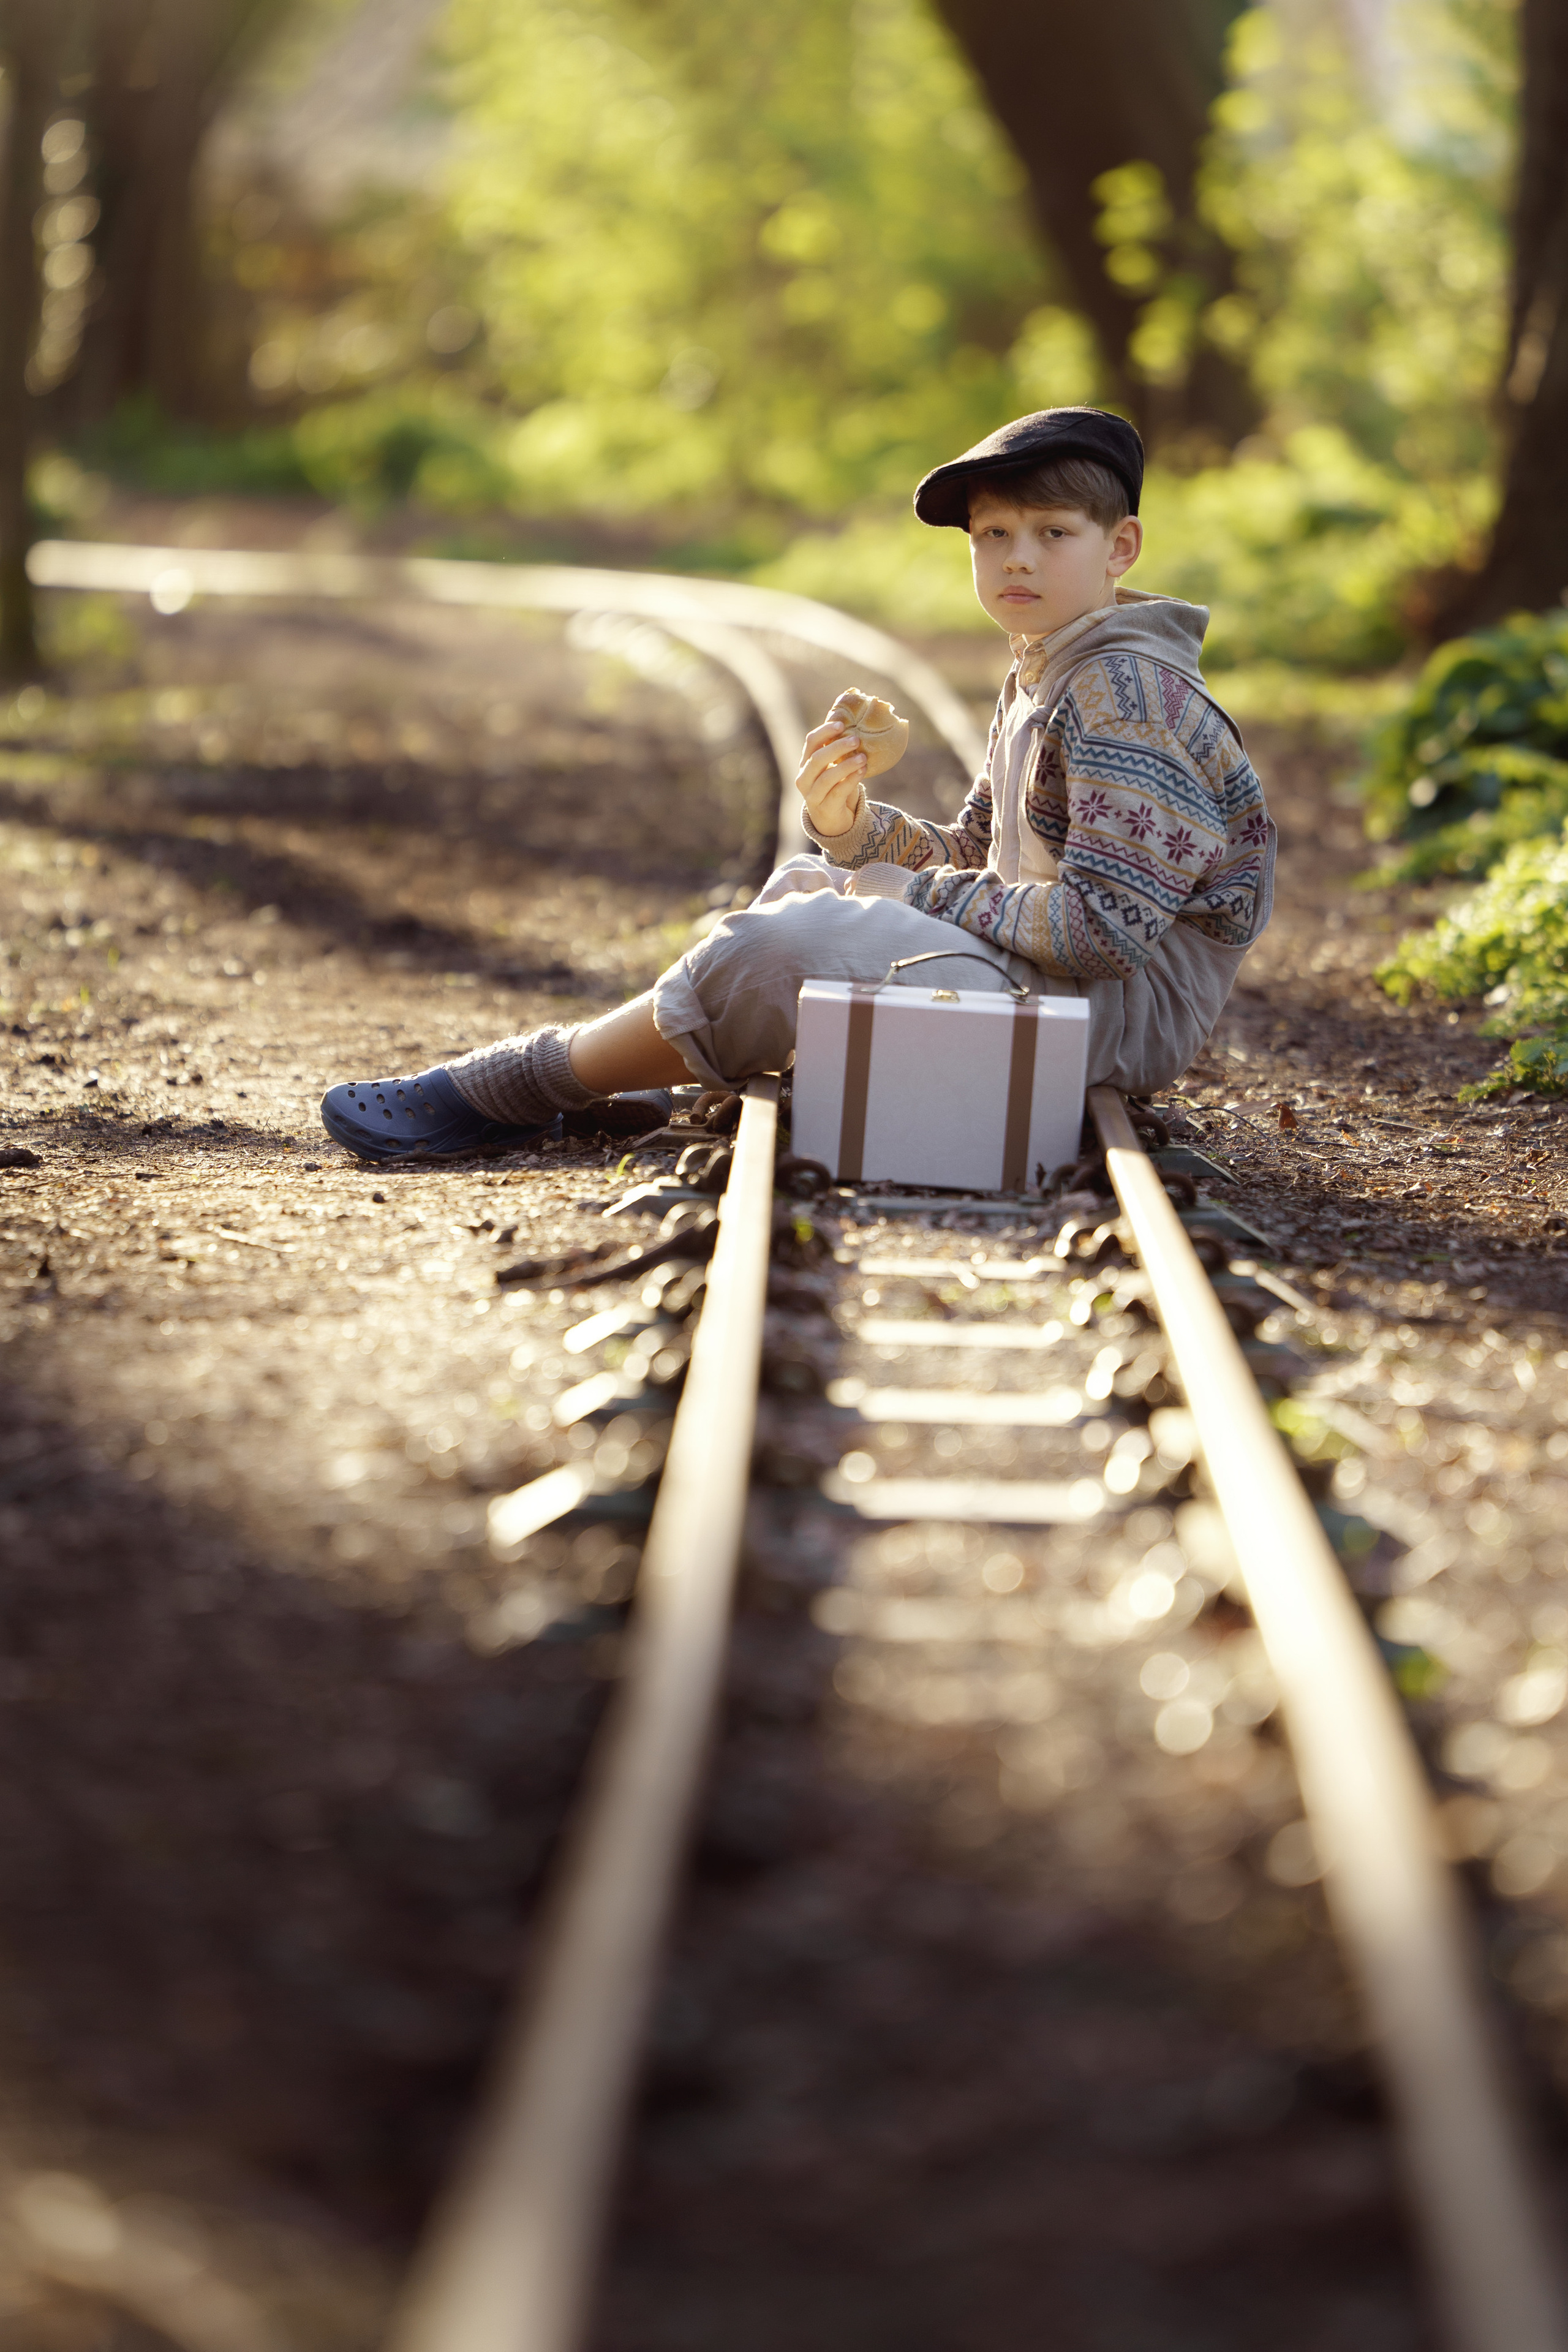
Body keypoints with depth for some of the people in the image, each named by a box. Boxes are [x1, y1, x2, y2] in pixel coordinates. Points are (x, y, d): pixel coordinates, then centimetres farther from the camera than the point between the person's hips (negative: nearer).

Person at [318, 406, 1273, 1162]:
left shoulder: (1125, 692, -17)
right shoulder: (1039, 685, 16)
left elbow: (1107, 925, -25)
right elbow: (969, 860, 17)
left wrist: (922, 895, -15)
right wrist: (853, 826, -4)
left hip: (1123, 1007, -10)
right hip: (1035, 971, 10)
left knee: (777, 949, -20)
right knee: (805, 886, 20)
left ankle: (519, 1086, -5)